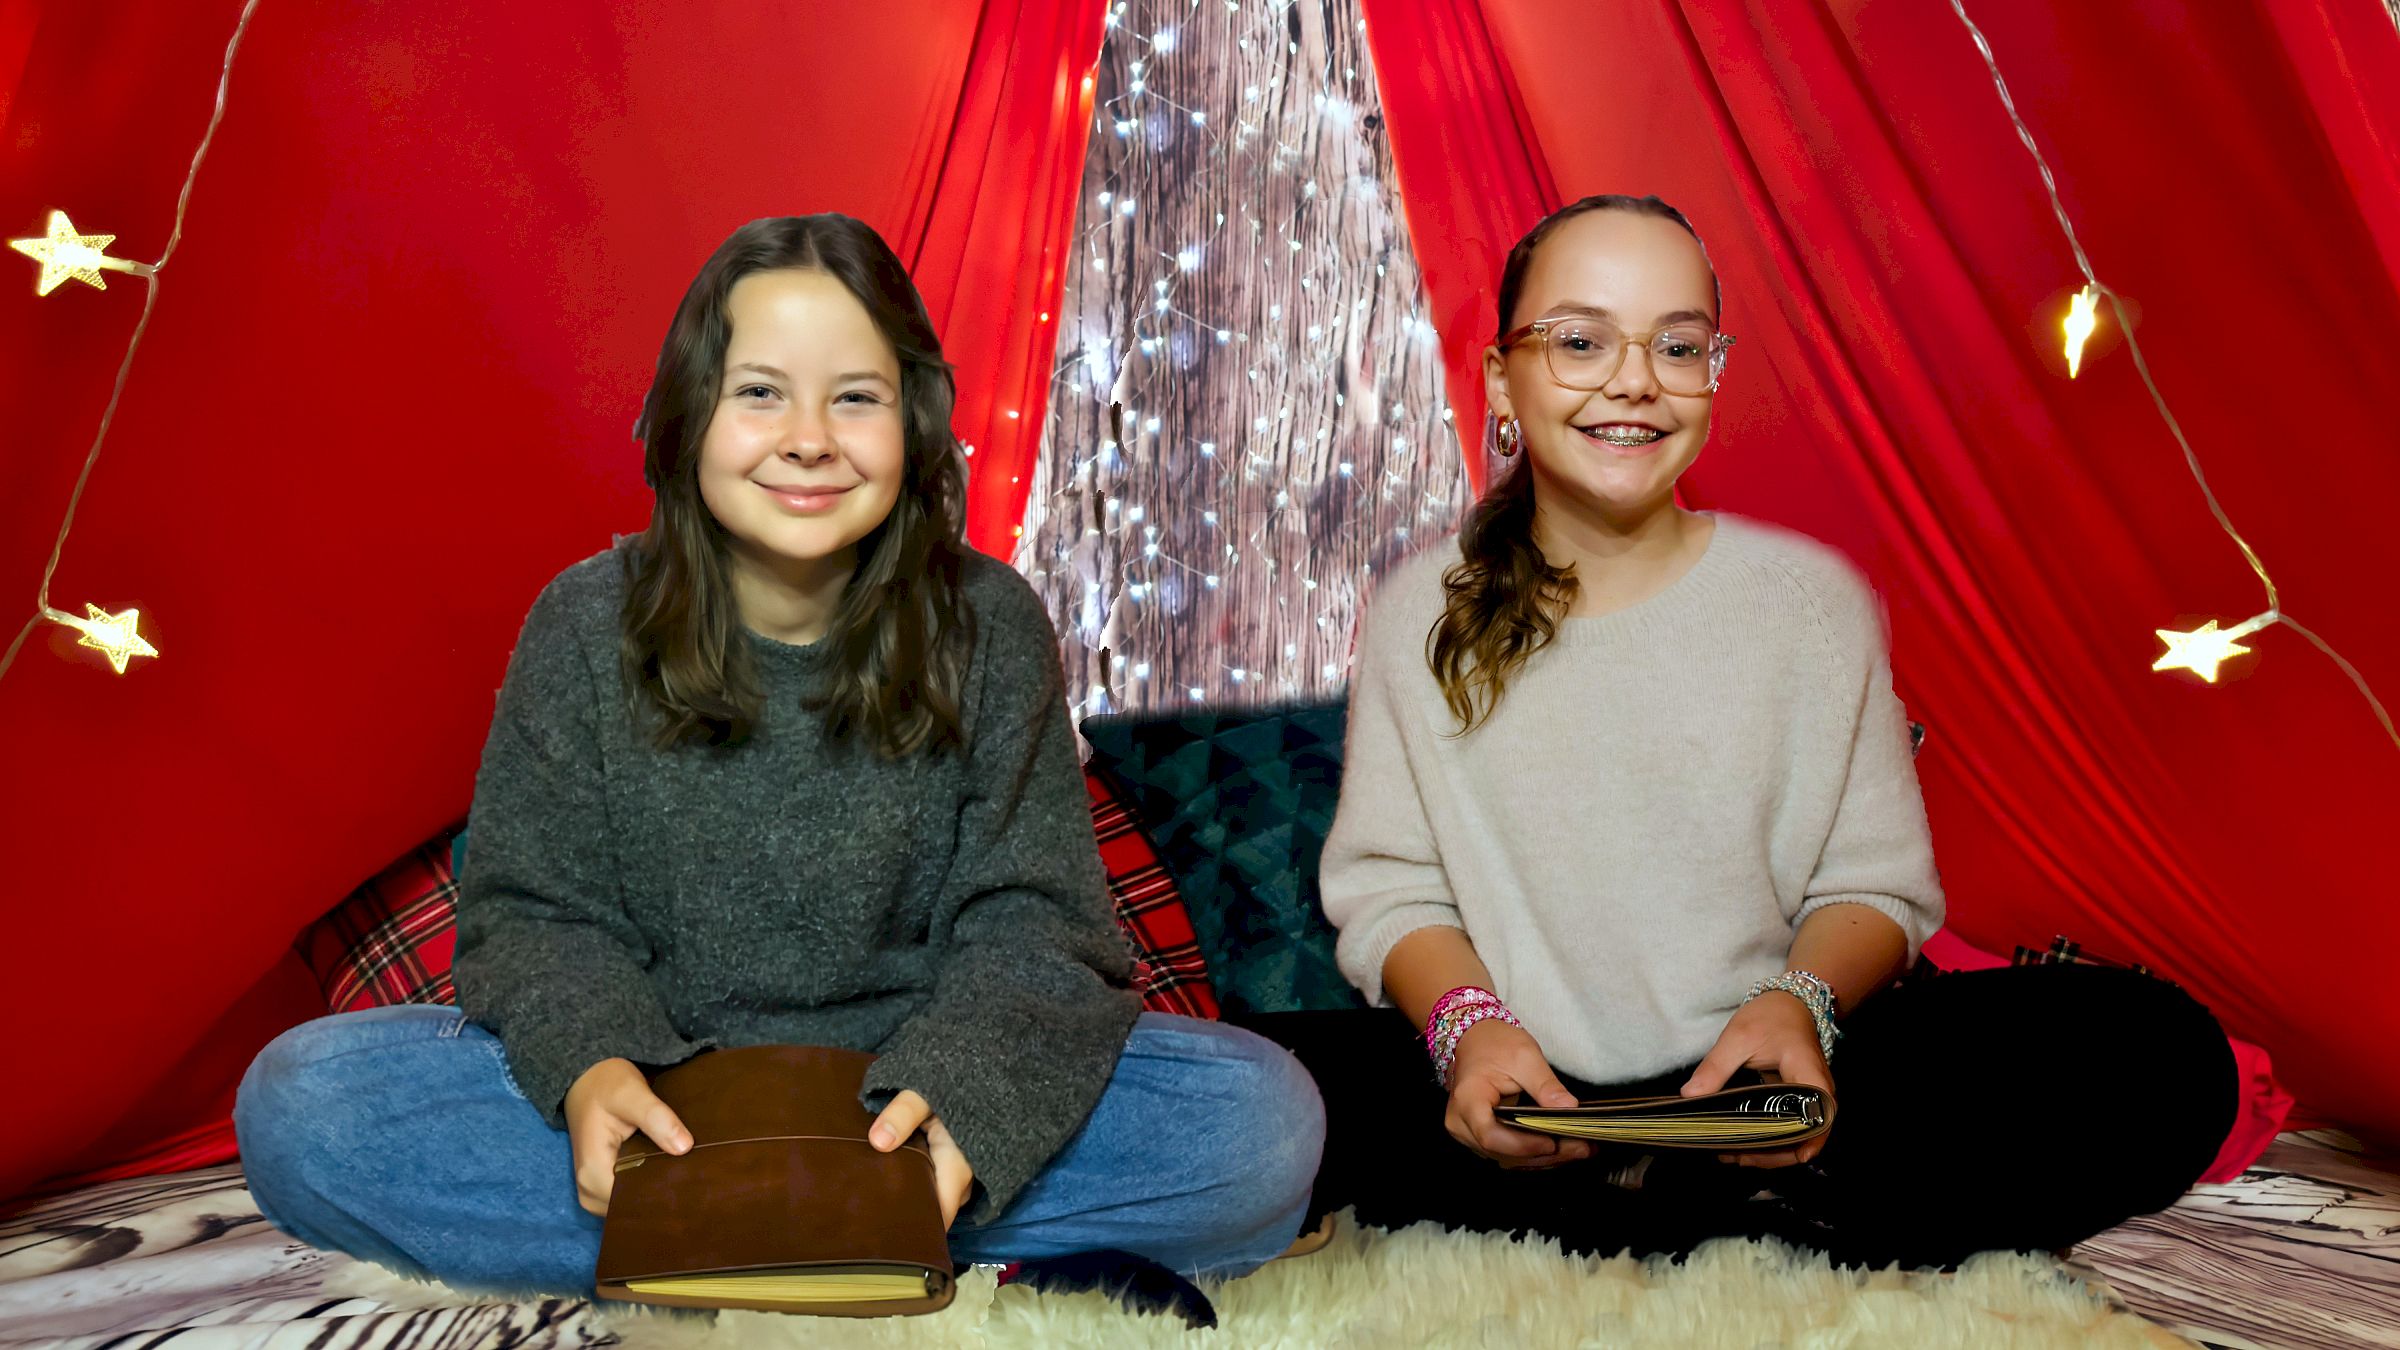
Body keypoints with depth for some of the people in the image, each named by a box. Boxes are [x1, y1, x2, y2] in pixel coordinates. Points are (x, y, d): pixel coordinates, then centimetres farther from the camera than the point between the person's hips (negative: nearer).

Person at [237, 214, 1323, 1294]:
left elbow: (1030, 922, -7)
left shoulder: (989, 627, -5)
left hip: (908, 1080, 0)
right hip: (656, 1093, 1)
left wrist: (960, 1090, -29)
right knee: (296, 1101, -23)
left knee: (1262, 1122, -25)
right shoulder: (586, 626, -3)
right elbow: (535, 911, -3)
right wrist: (589, 1069, -26)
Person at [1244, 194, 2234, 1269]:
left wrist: (1801, 1001, -19)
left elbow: (1876, 881, 3)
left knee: (2153, 1052, -22)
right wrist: (1464, 1021, -18)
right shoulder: (1421, 616, 3)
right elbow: (1388, 887, 2)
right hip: (1512, 1092, 0)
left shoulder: (1814, 599, 2)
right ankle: (1756, 1226, -20)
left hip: (1758, 1095, 1)